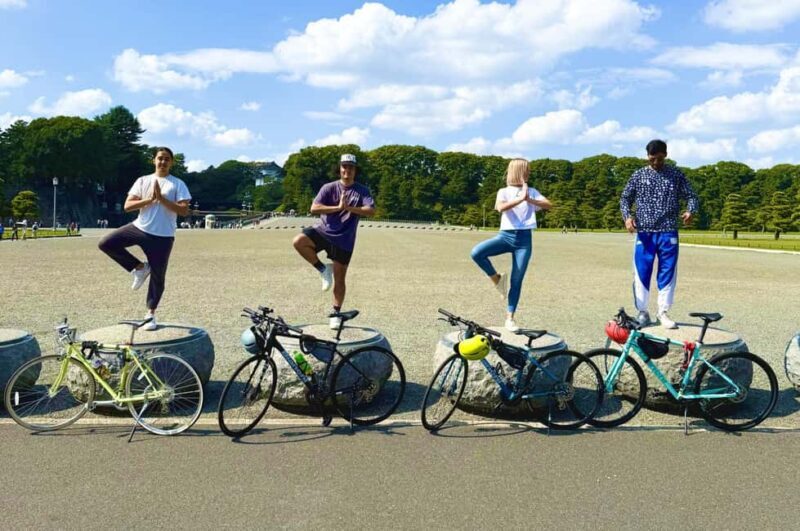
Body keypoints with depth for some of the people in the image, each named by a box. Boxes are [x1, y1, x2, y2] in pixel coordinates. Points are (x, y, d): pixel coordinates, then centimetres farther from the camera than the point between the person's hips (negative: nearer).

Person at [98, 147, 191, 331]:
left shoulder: (177, 184, 1)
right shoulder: (143, 181, 7)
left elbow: (184, 210, -11)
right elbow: (128, 206, -1)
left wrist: (162, 199, -17)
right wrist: (150, 199, -14)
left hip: (163, 236, -3)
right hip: (140, 228, 3)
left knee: (158, 278, 4)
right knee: (106, 243, -13)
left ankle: (151, 313, 22)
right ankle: (139, 268, 4)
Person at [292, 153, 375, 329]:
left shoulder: (362, 191, 2)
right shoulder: (329, 188, 2)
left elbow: (371, 211, -13)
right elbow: (314, 208, -10)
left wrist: (348, 208, -22)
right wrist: (337, 207, -18)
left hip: (344, 239, -1)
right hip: (323, 230, 1)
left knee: (339, 279, 5)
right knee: (298, 242, -27)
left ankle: (336, 313, 23)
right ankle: (323, 269, -6)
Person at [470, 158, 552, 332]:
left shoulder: (532, 192, 11)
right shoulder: (504, 191, 5)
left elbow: (549, 205, -5)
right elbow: (501, 208, -16)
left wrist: (530, 200, -19)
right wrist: (520, 198, -21)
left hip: (524, 239, 1)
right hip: (506, 235, -1)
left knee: (517, 280, 0)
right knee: (477, 252, -27)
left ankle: (510, 317, 11)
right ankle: (497, 279, -3)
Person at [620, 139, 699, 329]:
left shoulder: (676, 174, 7)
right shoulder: (638, 175, 7)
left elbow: (691, 195, 7)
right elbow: (625, 198, 11)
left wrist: (690, 211, -14)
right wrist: (627, 215, -7)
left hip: (668, 233, 0)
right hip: (644, 233, 0)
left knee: (668, 273, 2)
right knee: (641, 273, 2)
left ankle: (663, 312, 12)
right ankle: (642, 312, 13)